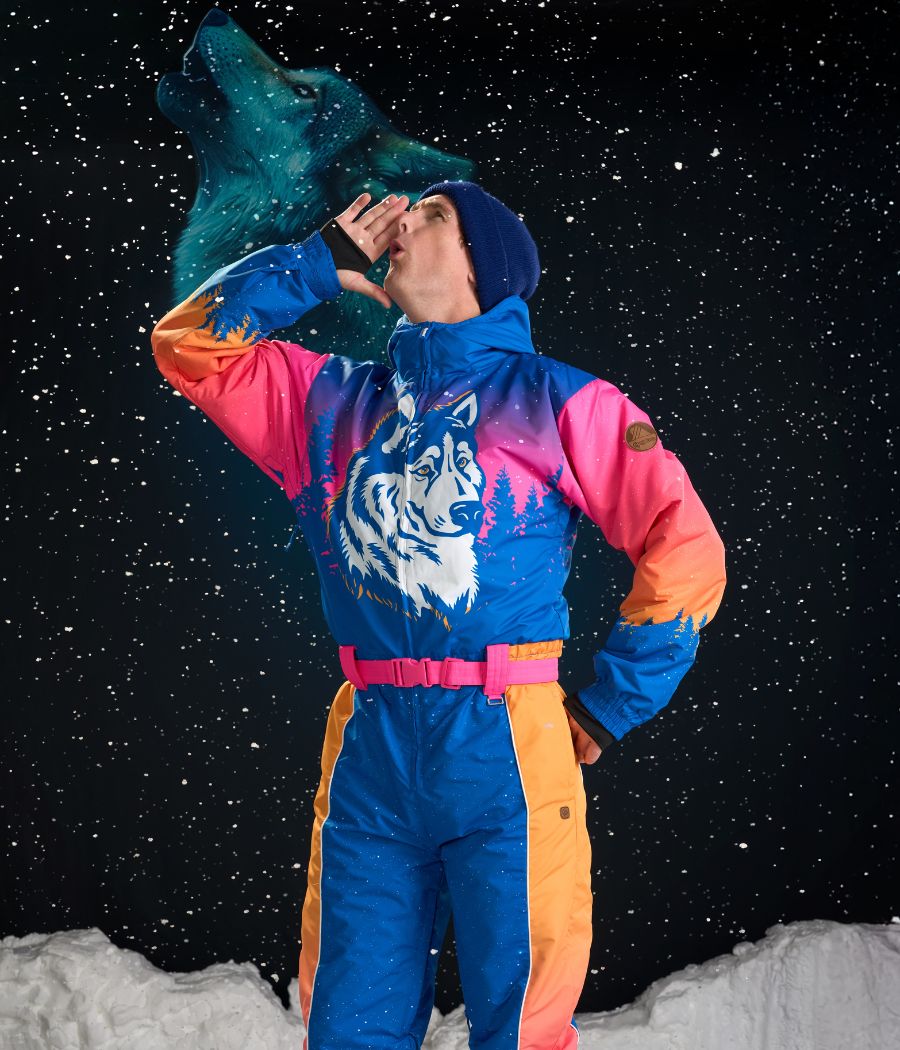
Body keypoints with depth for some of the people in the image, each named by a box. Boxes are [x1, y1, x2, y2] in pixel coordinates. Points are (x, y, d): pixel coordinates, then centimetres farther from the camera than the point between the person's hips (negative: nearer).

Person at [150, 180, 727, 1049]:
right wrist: (319, 262, 13)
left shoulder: (557, 402, 3)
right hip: (368, 749, 4)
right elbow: (190, 341, 18)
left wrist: (608, 708, -3)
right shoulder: (333, 397, 16)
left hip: (505, 748, -4)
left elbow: (686, 551, -2)